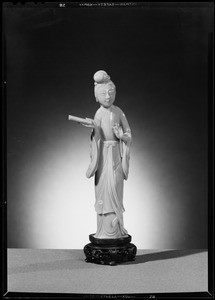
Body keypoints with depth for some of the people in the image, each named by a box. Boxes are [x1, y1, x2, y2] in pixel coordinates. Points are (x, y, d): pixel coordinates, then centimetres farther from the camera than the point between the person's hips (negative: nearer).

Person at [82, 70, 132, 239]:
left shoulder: (118, 112, 1)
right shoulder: (99, 113, -3)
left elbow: (129, 133, 4)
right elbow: (97, 137, -8)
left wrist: (121, 135, -16)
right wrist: (94, 128, -27)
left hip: (116, 153, 1)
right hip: (103, 154, -1)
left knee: (115, 187, 2)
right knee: (104, 188, 0)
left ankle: (116, 228, 11)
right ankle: (106, 229, 8)